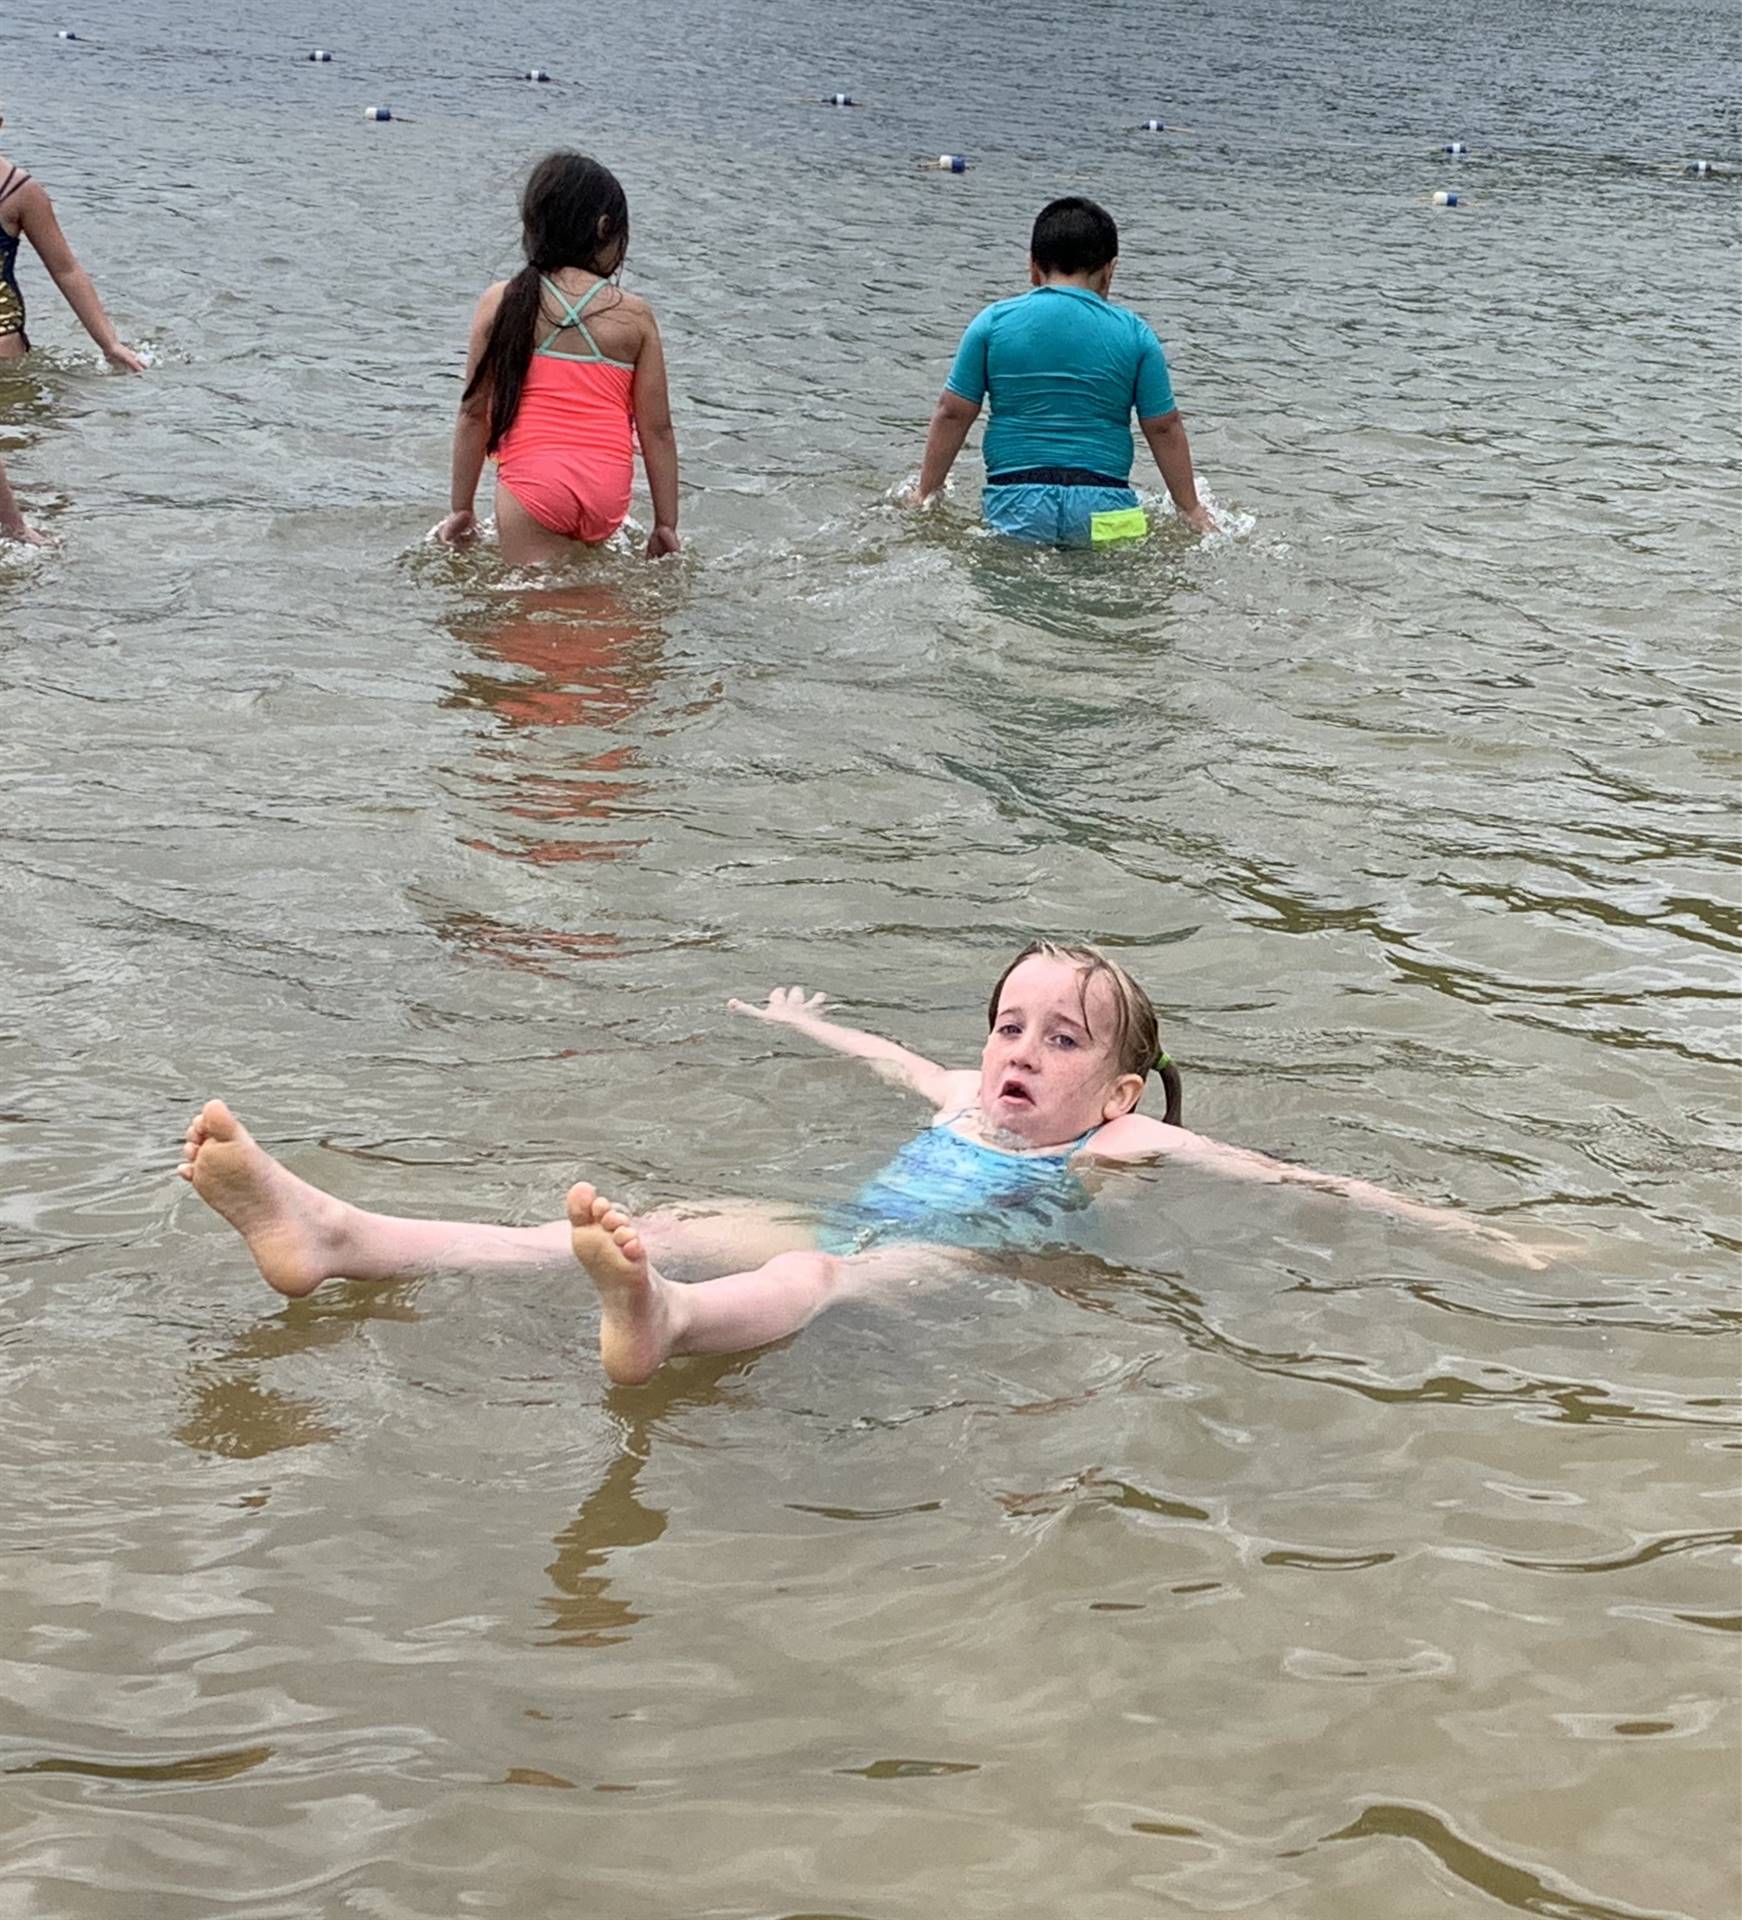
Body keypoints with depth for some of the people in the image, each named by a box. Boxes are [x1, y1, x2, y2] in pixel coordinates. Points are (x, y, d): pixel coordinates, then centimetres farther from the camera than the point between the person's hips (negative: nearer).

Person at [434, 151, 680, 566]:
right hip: (609, 499, 2)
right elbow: (657, 428, 7)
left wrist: (462, 508, 16)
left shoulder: (501, 303, 4)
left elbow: (475, 413, 7)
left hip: (532, 483, -2)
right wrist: (666, 523, 14)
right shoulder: (635, 315, 5)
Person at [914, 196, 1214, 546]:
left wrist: (924, 494, 20)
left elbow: (952, 415, 10)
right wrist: (1191, 509, 22)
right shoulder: (1134, 334, 7)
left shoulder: (993, 323, 7)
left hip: (1014, 500, 1)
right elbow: (1164, 428, 11)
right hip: (1102, 507, -1)